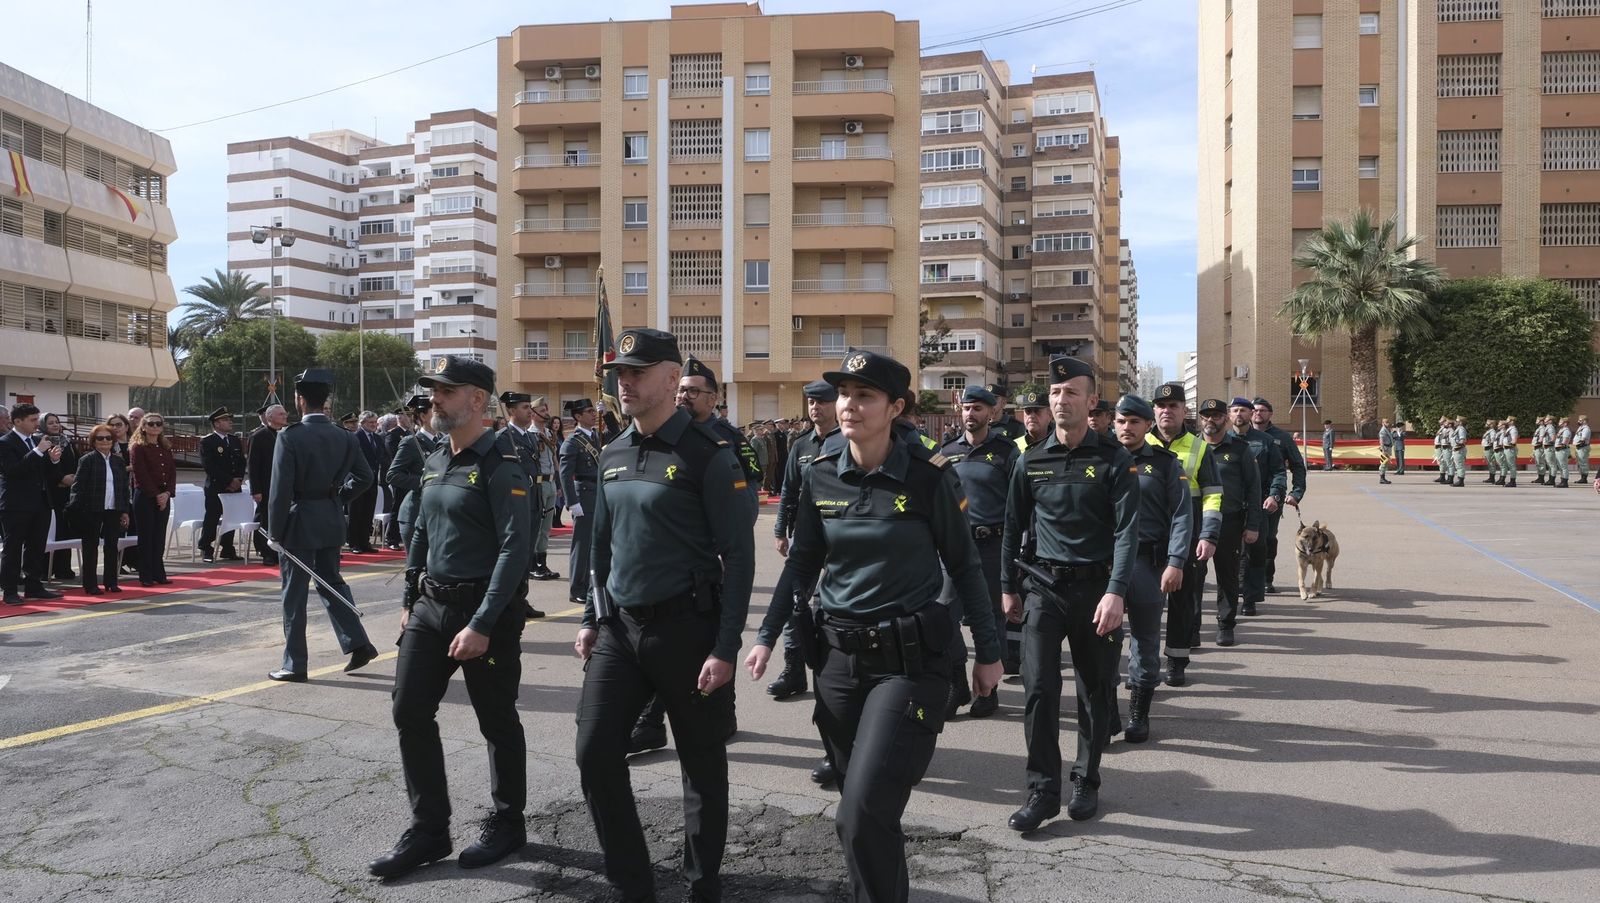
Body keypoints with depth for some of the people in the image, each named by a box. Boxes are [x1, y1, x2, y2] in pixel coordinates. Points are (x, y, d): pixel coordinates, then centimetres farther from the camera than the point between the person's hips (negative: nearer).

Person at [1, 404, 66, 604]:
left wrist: (54, 459, -4)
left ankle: (34, 586, 20)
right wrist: (38, 451, -23)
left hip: (40, 504, 7)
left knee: (36, 548, 12)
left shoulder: (38, 441, 12)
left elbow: (47, 473, 16)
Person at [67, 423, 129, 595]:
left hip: (113, 510, 4)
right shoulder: (87, 460, -4)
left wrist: (125, 511, 9)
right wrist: (76, 509, -15)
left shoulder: (119, 461, 10)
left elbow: (124, 488, 13)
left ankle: (111, 582, 18)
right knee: (91, 547, 3)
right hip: (92, 510, -4)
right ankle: (90, 584, 9)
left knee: (112, 546, 9)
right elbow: (77, 486, -7)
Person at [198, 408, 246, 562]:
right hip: (215, 488, -6)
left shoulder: (235, 441, 15)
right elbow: (210, 466, -14)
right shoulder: (207, 442, -6)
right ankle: (206, 551, 5)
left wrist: (238, 480, -3)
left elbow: (242, 462, 13)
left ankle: (228, 550, 18)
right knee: (211, 520, -3)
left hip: (234, 488, 6)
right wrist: (229, 481, -16)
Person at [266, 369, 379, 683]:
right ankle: (358, 644, 16)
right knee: (331, 583, 21)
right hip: (331, 522, 6)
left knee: (294, 594, 4)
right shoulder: (344, 437, 2)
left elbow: (280, 489, -15)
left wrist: (275, 533, -9)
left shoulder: (290, 436, -15)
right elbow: (364, 476, 8)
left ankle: (295, 665, 10)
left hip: (299, 523, -5)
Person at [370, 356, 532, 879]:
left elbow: (515, 549, -21)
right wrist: (410, 602, 16)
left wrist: (482, 625, -24)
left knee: (497, 722, 6)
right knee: (410, 713, 6)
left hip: (484, 609, -8)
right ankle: (428, 831, 19)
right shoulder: (435, 461, 10)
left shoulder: (500, 465, -15)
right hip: (431, 605, 8)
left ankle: (507, 825, 25)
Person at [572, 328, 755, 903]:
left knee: (702, 764, 8)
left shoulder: (709, 455, -12)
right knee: (595, 754, 4)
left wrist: (725, 648, -17)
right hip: (619, 625, 6)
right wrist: (591, 619, 15)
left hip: (686, 627, -6)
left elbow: (738, 557, -14)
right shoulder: (613, 455, 9)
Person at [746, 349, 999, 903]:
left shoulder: (929, 475, -10)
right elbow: (802, 563, 12)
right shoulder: (819, 476, 1)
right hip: (839, 655, 5)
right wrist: (768, 636, 8)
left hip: (910, 659, -4)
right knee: (859, 810, 16)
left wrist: (988, 651, 3)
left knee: (863, 813, -13)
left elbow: (964, 566, -1)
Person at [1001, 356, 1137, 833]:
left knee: (1095, 692, 10)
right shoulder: (1031, 462, 4)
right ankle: (1043, 791, 3)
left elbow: (1127, 531, -12)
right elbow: (1013, 527, 12)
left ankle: (1086, 782, 26)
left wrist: (1115, 592, -21)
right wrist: (1008, 587, 12)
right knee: (1039, 689, -6)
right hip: (1043, 587, 2)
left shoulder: (1115, 461, -5)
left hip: (1095, 588, -1)